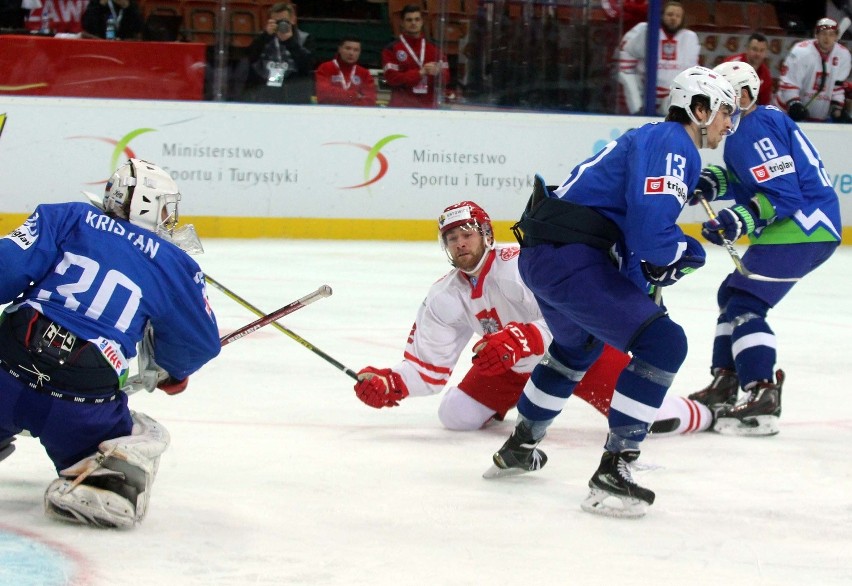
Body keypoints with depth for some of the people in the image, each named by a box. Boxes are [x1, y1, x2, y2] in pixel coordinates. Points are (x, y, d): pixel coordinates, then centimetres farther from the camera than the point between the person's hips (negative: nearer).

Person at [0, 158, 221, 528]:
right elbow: (201, 342, 19)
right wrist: (170, 372, 39)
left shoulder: (67, 218, 12)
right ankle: (112, 481, -12)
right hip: (83, 402, -2)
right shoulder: (174, 265, 11)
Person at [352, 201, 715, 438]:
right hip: (513, 368, 6)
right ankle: (506, 403, 27)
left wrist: (521, 340, -50)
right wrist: (392, 384, -22)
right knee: (457, 415, -6)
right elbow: (431, 367, -3)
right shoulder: (444, 298, -5)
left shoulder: (519, 266, -26)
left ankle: (703, 413, 14)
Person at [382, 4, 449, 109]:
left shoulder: (433, 49, 13)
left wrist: (437, 72, -15)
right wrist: (420, 73, -16)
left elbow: (445, 78, 9)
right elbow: (392, 78, -10)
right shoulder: (392, 49, 1)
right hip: (401, 108, -4)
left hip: (429, 106, 4)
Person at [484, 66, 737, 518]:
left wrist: (646, 287, 21)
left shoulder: (656, 139, 23)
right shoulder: (672, 145, -10)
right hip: (570, 259, -11)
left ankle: (519, 447, 50)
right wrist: (687, 253, -5)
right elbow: (652, 230, -24)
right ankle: (611, 474, -16)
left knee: (580, 344, 36)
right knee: (663, 342, -16)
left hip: (540, 255, 11)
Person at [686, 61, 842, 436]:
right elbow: (756, 182, 19)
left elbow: (783, 193, -23)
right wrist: (714, 183, 5)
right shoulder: (761, 122, 18)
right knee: (733, 294, 20)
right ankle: (725, 384, 25)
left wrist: (740, 221, -29)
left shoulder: (755, 129, -16)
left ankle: (762, 398, -23)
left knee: (745, 305, -14)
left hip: (802, 228, -11)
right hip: (807, 226, 11)